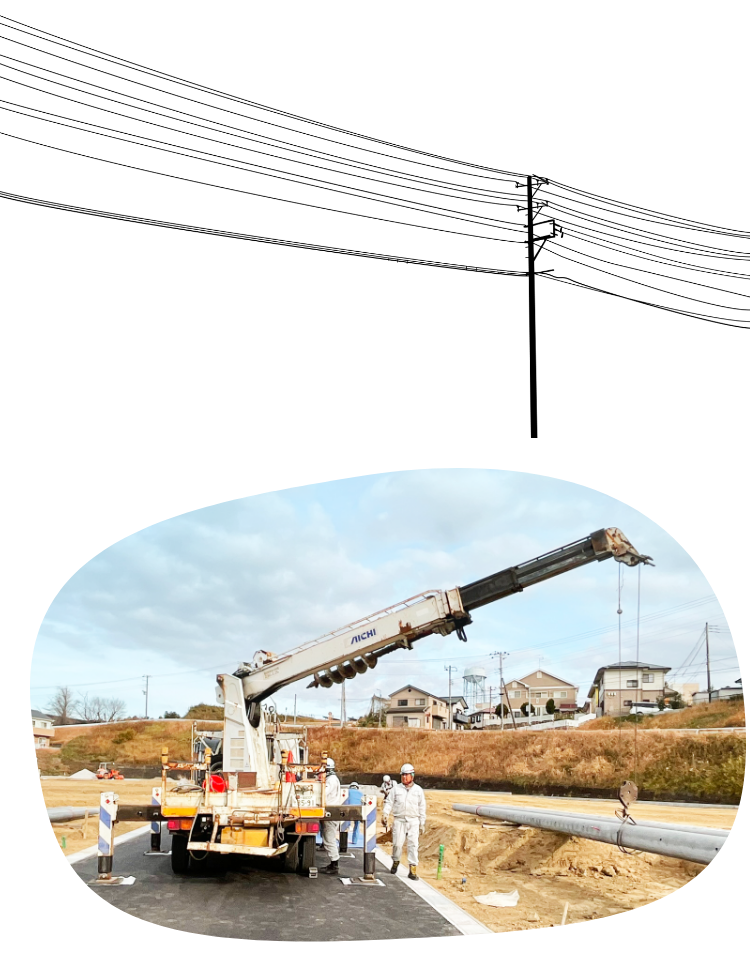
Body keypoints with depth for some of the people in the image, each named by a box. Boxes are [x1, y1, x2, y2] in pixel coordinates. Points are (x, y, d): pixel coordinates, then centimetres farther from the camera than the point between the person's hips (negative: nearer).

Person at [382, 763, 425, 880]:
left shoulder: (418, 790, 8)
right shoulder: (396, 789, 7)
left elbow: (422, 808, 11)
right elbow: (389, 802, 6)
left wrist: (422, 824, 9)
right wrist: (385, 815, -10)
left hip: (413, 821, 0)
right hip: (399, 820, 0)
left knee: (413, 844, -7)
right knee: (397, 843, -2)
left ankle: (413, 869, -5)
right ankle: (396, 862, 25)